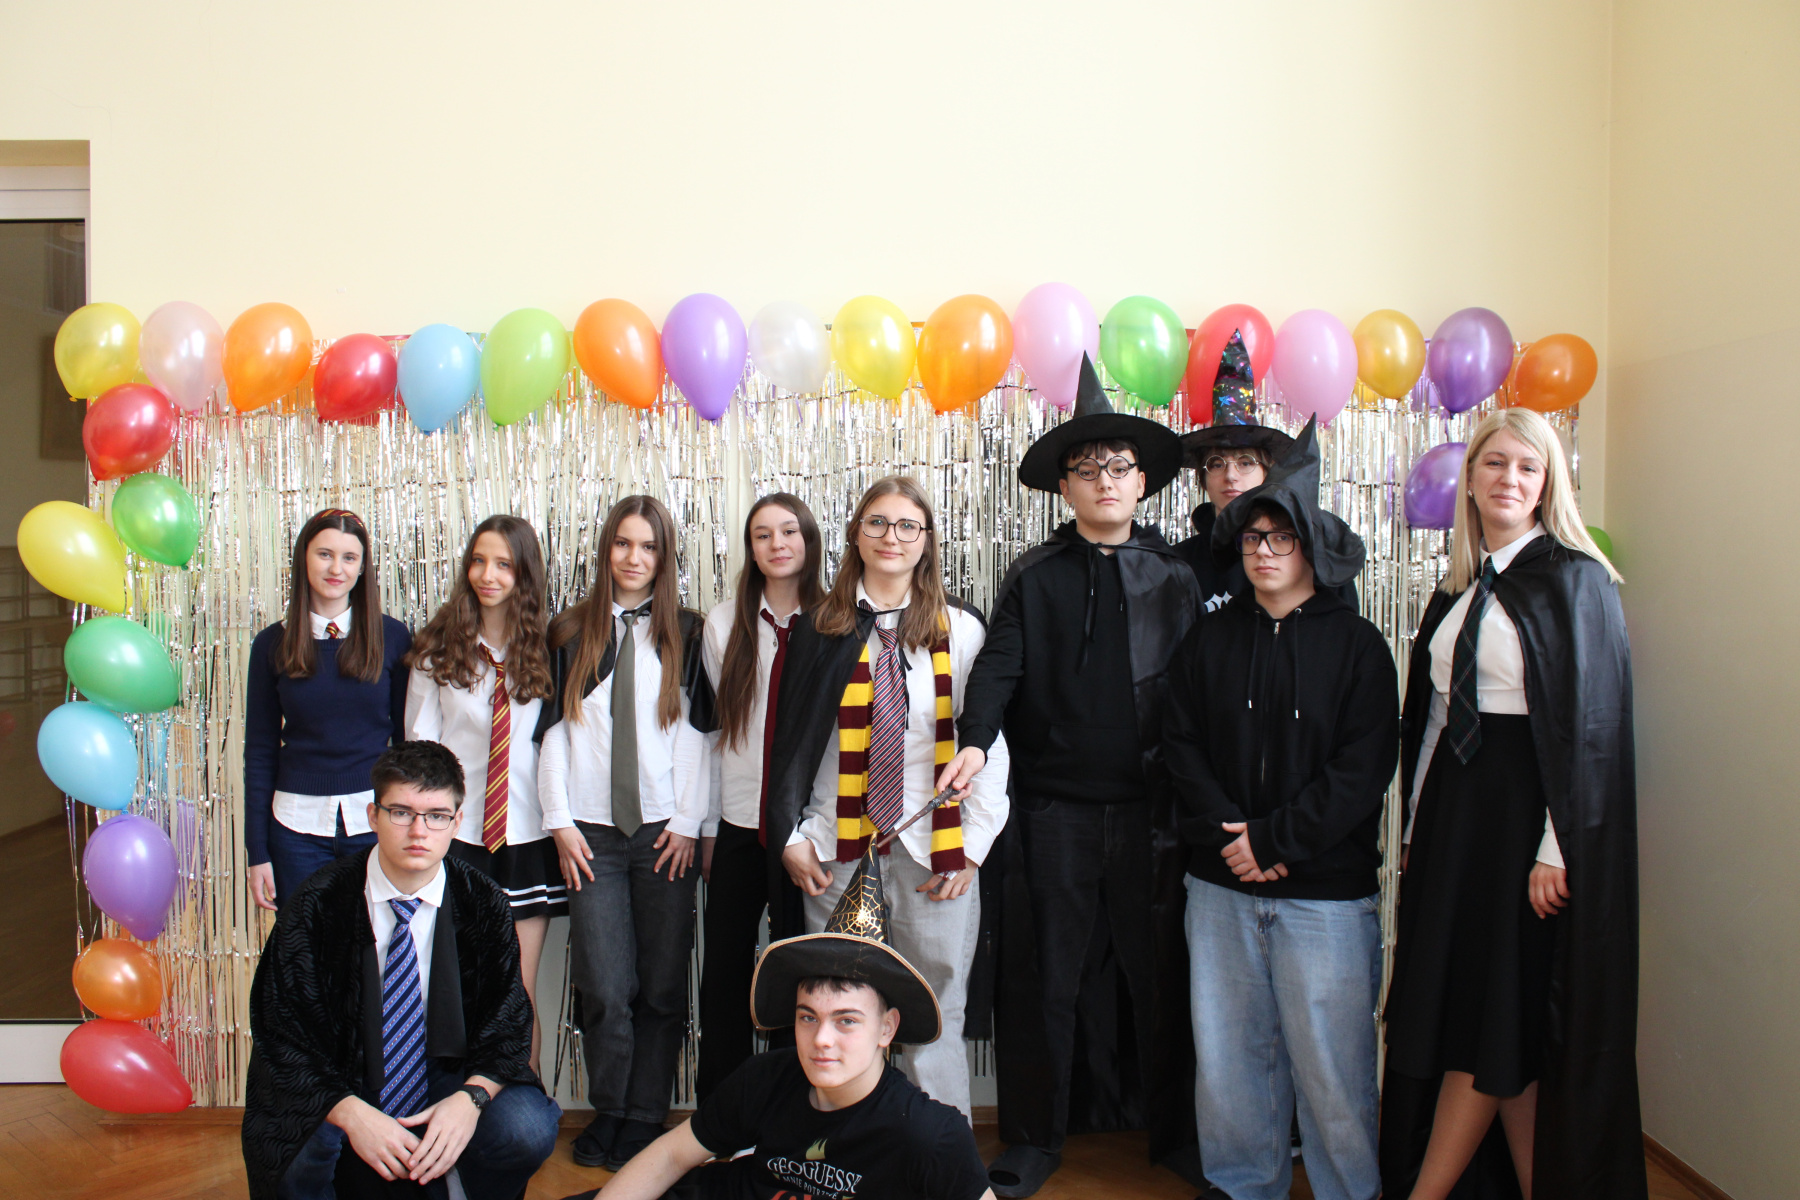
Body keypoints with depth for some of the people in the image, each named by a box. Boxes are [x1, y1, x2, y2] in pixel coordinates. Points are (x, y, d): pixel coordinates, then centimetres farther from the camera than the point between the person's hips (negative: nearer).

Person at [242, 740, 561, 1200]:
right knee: (296, 1151, -34)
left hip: (444, 1081, 2)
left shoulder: (482, 904, -7)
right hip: (339, 1089, -1)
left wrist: (470, 1098, -25)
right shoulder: (315, 908, -11)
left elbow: (508, 1022, -4)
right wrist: (350, 1113, -26)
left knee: (528, 1128, -26)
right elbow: (281, 1035, -10)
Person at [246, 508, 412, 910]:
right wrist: (258, 852, 3)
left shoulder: (391, 637, 1)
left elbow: (407, 736, 5)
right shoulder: (273, 644, 3)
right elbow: (259, 751, 6)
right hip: (298, 827, 1)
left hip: (376, 822, 0)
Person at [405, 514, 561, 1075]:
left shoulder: (545, 650, 4)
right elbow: (419, 746, 3)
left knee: (520, 993, 5)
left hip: (527, 837, 1)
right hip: (458, 836, 0)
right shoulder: (439, 649, 2)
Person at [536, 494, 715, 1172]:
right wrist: (560, 822, 0)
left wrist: (687, 823, -4)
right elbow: (551, 731, 8)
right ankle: (608, 1112, 17)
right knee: (605, 988, -2)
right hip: (590, 832, 0)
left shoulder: (685, 634, 7)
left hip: (665, 830, 0)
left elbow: (695, 730, 3)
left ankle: (645, 1120, 16)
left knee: (661, 984, 2)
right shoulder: (569, 634, 10)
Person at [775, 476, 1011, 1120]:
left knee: (935, 1020, 4)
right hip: (837, 854, 1)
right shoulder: (821, 628, 6)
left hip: (933, 852, -1)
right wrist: (795, 837, 0)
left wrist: (972, 844, -3)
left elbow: (988, 742, 3)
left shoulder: (961, 629, 4)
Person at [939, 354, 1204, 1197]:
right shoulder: (1034, 579, 4)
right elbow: (1000, 664, -6)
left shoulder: (1176, 579, 6)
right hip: (1053, 808, -1)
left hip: (1150, 810, 1)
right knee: (1046, 976, 7)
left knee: (1157, 970, 10)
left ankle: (1169, 1128, 29)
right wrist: (976, 740, -24)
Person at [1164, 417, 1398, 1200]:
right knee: (1227, 1051, 10)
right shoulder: (1209, 640, 8)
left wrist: (1275, 840, -11)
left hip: (1327, 890, -2)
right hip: (1221, 884, 3)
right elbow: (1182, 745, 5)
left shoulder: (1355, 644, 0)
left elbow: (1363, 767, -6)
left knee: (1330, 1062, 3)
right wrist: (1224, 835, -8)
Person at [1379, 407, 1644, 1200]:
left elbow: (1590, 721, -13)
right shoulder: (1457, 593, 12)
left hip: (1526, 810, -7)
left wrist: (1556, 852, -17)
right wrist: (1419, 828, 11)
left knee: (1497, 1021, 2)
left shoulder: (1573, 581, -8)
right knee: (1445, 1008, 10)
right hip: (1453, 809, 7)